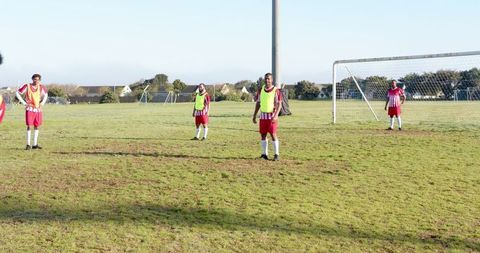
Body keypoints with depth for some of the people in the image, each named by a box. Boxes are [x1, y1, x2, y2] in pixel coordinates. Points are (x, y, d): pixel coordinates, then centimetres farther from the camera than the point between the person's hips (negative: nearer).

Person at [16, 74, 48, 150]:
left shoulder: (41, 87, 4)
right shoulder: (27, 86, -6)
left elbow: (46, 95, 22)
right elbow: (18, 93, -2)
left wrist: (42, 103, 9)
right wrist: (24, 103, -7)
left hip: (38, 109, 4)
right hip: (30, 109, -4)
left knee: (36, 126, 6)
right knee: (29, 126, -7)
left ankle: (35, 144, 13)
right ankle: (28, 145, -3)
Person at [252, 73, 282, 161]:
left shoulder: (276, 91, -8)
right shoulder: (260, 90, 5)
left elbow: (279, 104, -10)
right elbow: (258, 103, 11)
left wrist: (275, 116, -23)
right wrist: (254, 116, 9)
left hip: (272, 116, -4)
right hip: (263, 116, 5)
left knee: (273, 135, -7)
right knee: (263, 135, 5)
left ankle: (277, 154, 0)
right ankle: (264, 154, 14)